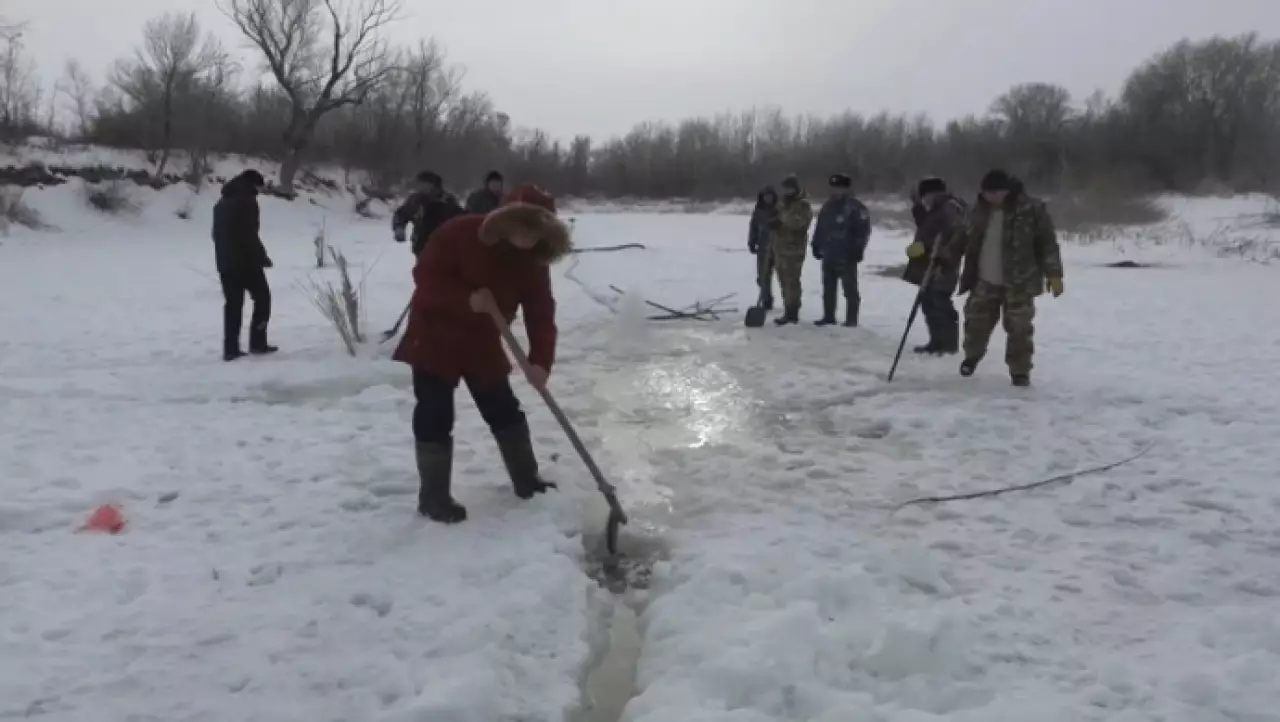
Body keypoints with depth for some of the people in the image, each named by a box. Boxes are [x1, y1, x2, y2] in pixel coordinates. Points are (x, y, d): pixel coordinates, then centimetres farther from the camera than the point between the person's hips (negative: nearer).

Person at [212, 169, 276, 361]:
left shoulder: (221, 203, 18)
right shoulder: (246, 202, -11)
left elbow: (217, 234, 19)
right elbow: (250, 235, -18)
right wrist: (262, 257, -10)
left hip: (226, 262, 8)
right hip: (246, 261, -8)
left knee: (233, 304, 8)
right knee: (262, 297, 6)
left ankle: (230, 349, 5)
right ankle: (257, 342, 3)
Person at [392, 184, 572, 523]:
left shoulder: (534, 259, -9)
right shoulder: (459, 233, -23)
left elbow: (541, 312, -13)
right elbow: (425, 276, -21)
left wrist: (540, 361, -27)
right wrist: (467, 300, -34)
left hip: (482, 344, 5)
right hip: (434, 338, -5)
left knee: (505, 410, 11)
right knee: (435, 418, -4)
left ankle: (527, 481, 26)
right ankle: (434, 498, 8)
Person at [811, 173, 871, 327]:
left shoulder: (855, 207, -9)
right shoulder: (828, 206, 13)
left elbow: (863, 229, -13)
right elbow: (819, 228, 18)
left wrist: (857, 249, -18)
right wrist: (816, 246, 15)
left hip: (846, 255, -7)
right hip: (829, 254, 7)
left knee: (850, 288, -1)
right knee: (828, 288, 13)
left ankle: (851, 319, 3)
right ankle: (828, 316, 23)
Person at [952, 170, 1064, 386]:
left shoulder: (1032, 209, -11)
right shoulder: (981, 208, 4)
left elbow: (1048, 243, -8)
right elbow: (966, 239, 16)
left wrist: (1054, 274, -11)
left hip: (1019, 283, -4)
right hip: (984, 281, 4)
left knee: (1019, 328, -1)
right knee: (976, 321, 12)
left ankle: (1020, 371, 12)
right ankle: (972, 355, 39)